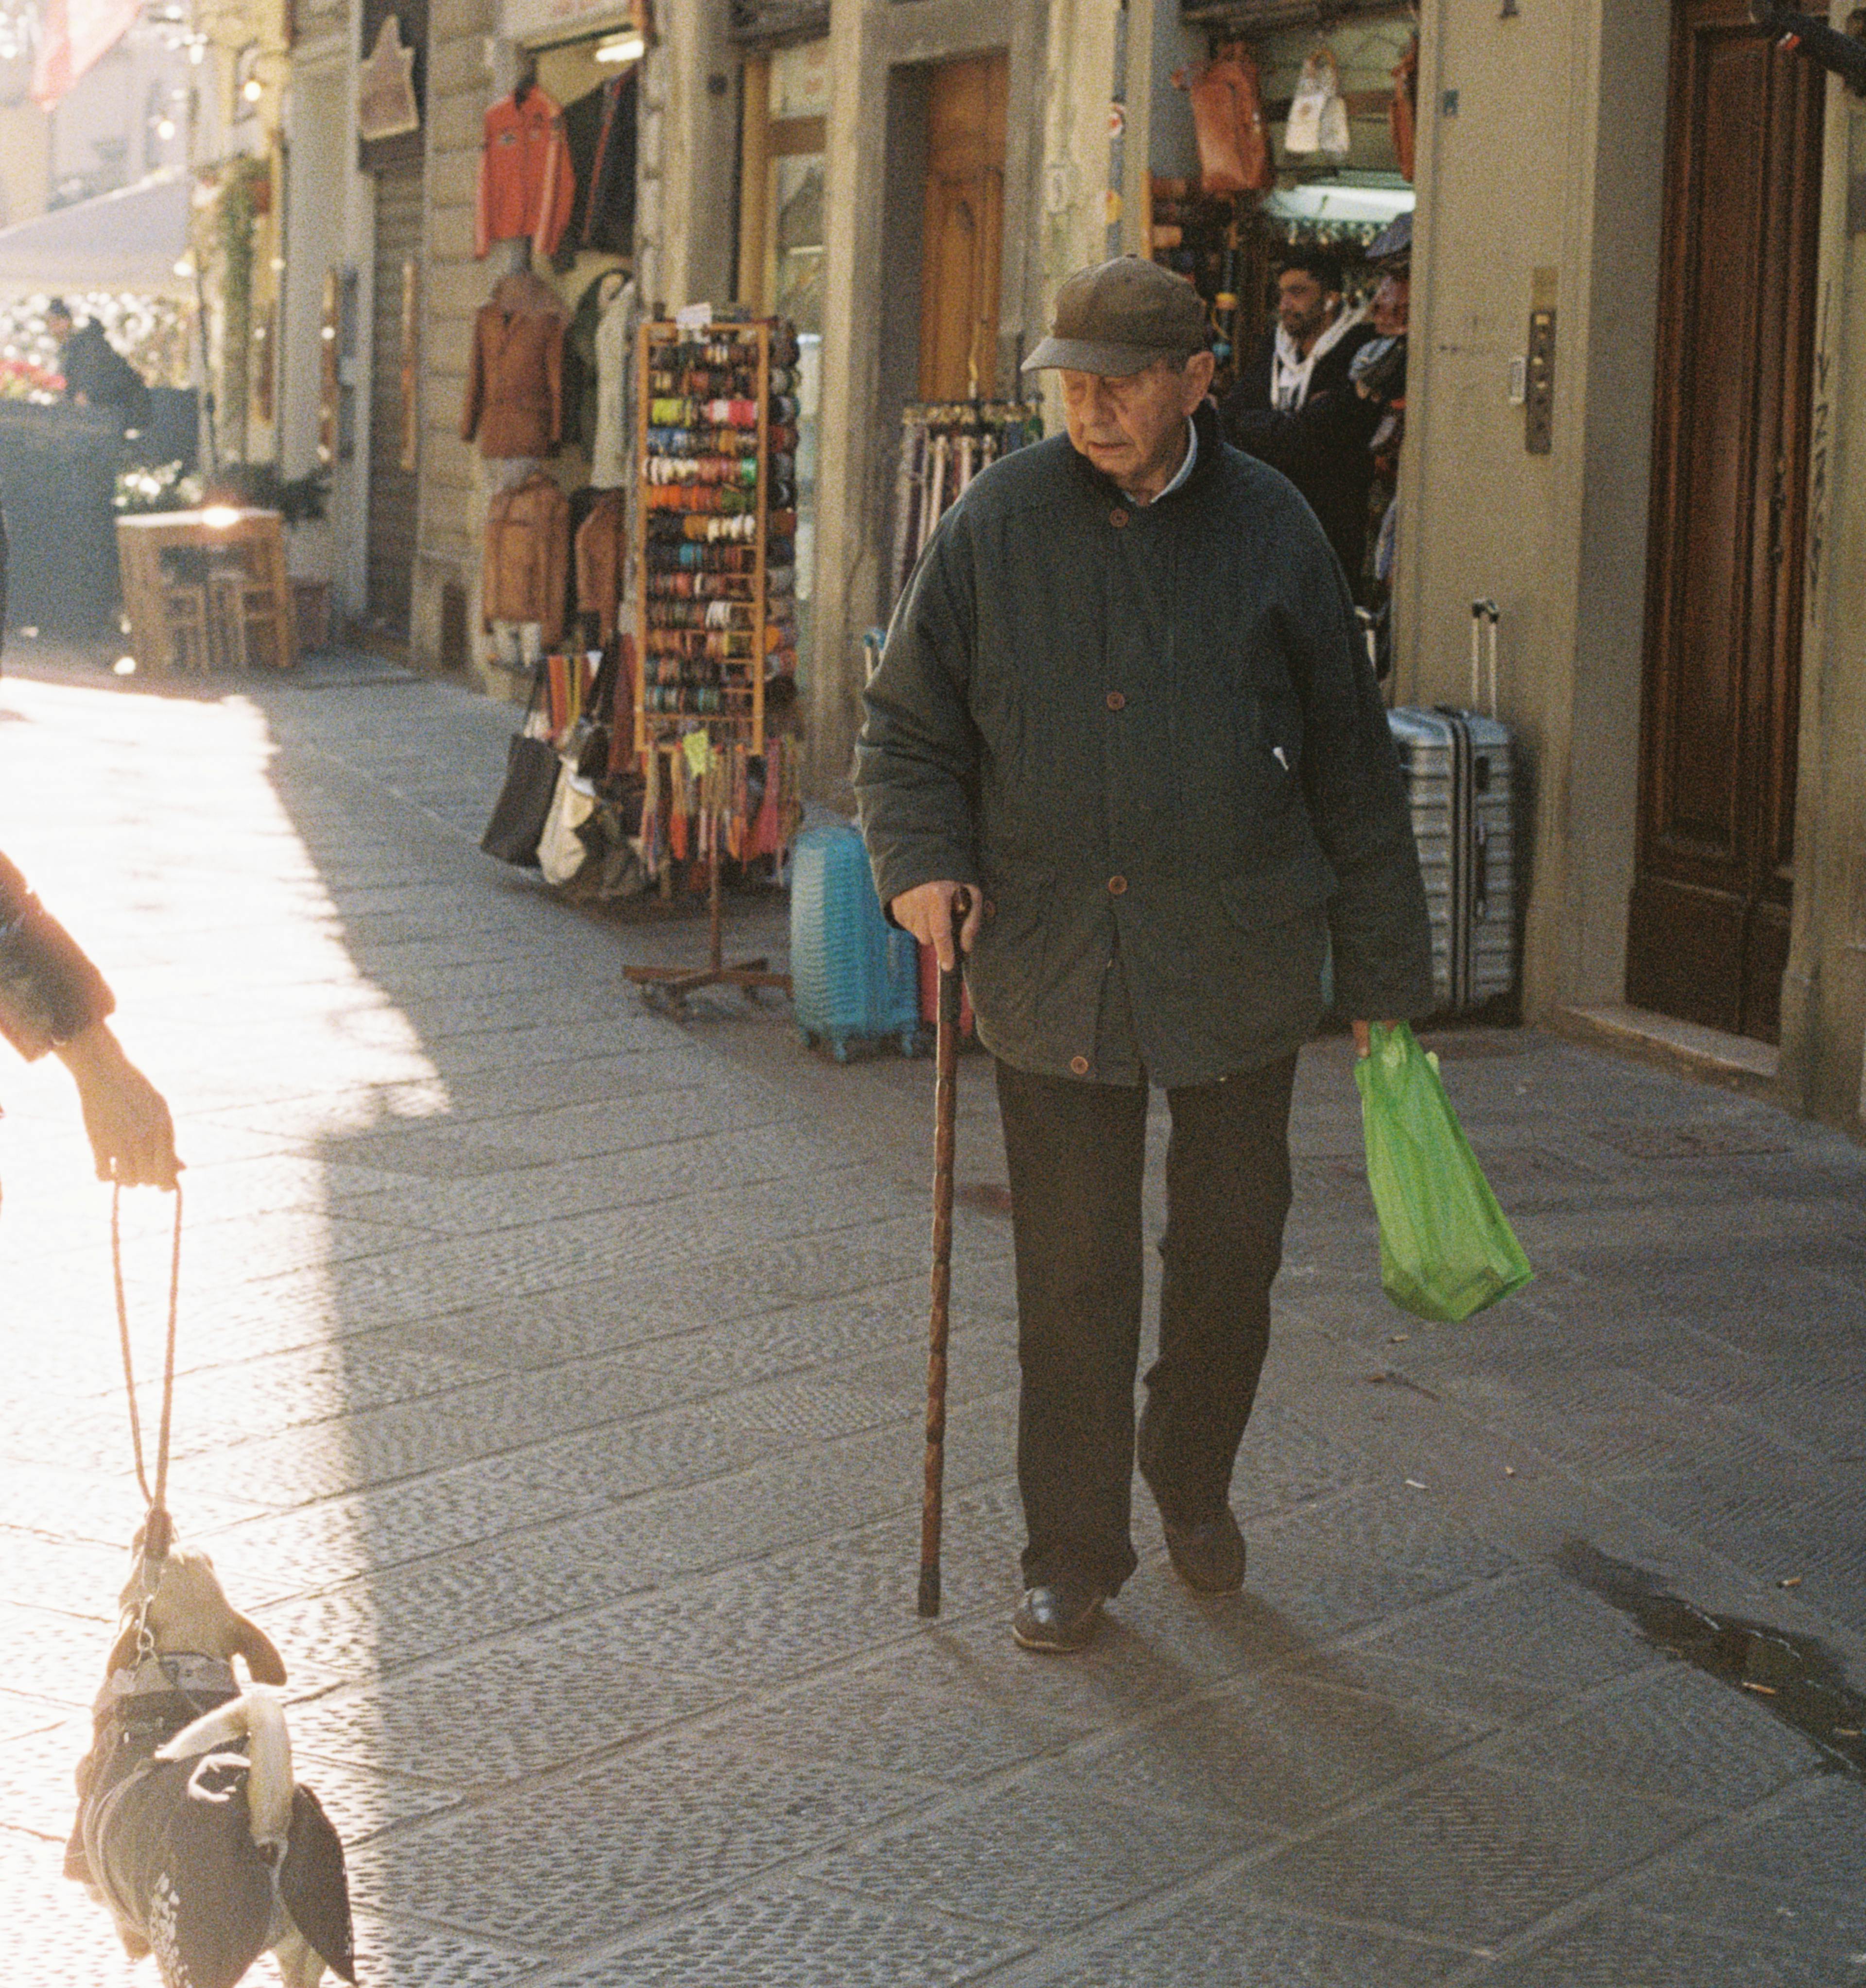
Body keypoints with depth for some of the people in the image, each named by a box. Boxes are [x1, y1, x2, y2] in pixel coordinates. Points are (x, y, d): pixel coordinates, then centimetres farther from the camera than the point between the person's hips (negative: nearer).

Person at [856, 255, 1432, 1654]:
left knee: (1229, 1253, 10)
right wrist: (921, 861, -14)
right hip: (1052, 970, 0)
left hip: (1240, 964, 0)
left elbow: (1348, 762, 6)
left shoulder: (1270, 533, 0)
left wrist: (1385, 974, 7)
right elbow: (908, 729, 6)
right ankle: (1073, 1553, 16)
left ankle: (1195, 1481, 36)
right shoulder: (995, 528, 0)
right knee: (1071, 1276, 2)